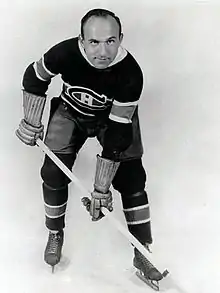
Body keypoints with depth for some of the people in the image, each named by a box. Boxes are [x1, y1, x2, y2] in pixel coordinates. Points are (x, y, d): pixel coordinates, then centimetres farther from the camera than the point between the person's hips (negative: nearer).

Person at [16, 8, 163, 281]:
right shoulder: (65, 53, -33)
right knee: (53, 173, -7)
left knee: (131, 179, -8)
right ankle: (55, 235, 21)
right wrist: (31, 123, -6)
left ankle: (142, 253, 7)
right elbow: (34, 77, -9)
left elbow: (117, 136, -31)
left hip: (115, 116, -1)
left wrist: (101, 188, -29)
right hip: (71, 112, 2)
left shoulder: (130, 74, -35)